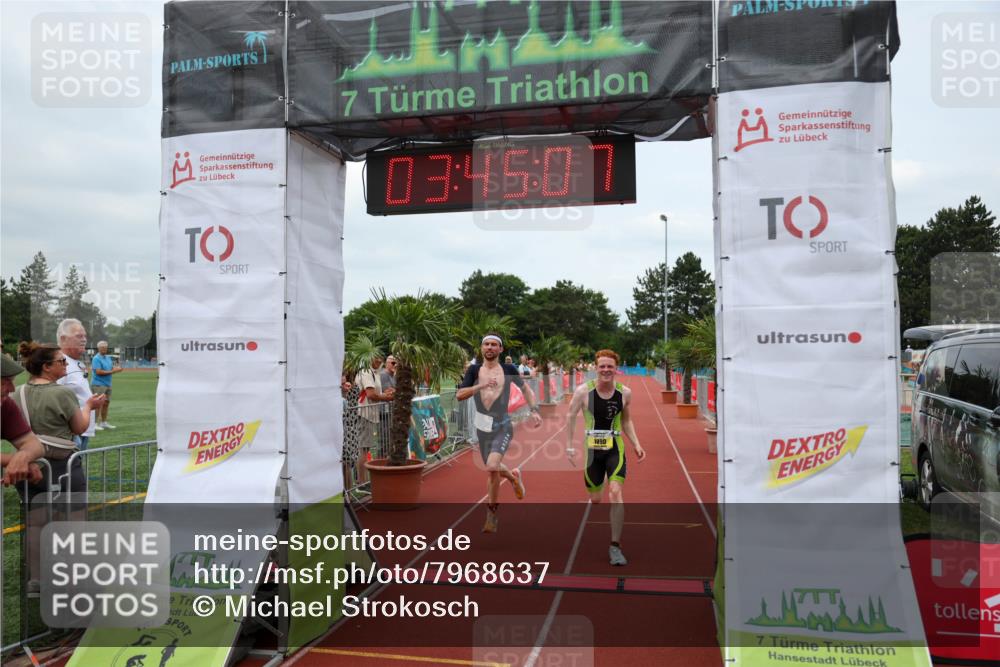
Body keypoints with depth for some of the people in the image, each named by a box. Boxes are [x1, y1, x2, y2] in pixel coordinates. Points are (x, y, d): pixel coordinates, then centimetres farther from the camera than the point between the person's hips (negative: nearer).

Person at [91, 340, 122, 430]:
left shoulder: (108, 358, 16)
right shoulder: (96, 358, -9)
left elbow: (112, 368, 16)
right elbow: (98, 372, -18)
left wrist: (116, 368, -7)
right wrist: (111, 371, -17)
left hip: (108, 384, 8)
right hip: (99, 385, -8)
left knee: (106, 403, 12)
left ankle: (104, 422, 20)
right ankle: (96, 423, -6)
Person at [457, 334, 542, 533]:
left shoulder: (508, 369, -1)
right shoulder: (474, 370, 0)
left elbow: (526, 389, 12)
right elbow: (459, 395, -10)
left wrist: (534, 410, -1)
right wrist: (480, 386, -24)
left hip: (503, 427, -3)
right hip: (482, 427, 3)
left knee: (492, 467, -23)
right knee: (493, 468, 18)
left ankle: (491, 514, -6)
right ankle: (514, 477, 54)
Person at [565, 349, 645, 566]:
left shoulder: (625, 392, -4)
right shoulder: (583, 391, -11)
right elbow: (571, 416, -1)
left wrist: (636, 444, 3)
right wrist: (569, 446, -4)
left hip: (615, 448, 1)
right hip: (592, 449, 0)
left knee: (616, 493, -16)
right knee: (595, 499, 9)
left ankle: (615, 546, -4)